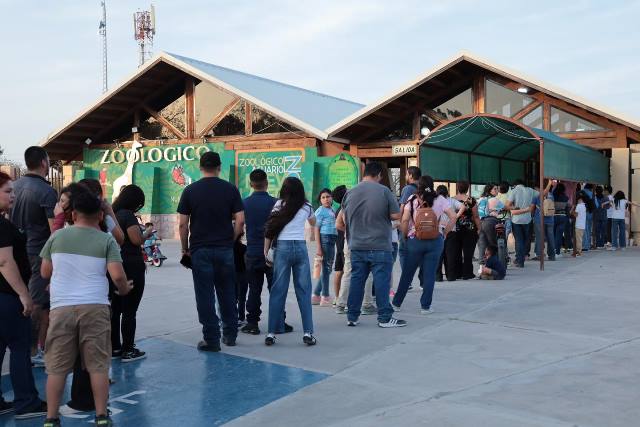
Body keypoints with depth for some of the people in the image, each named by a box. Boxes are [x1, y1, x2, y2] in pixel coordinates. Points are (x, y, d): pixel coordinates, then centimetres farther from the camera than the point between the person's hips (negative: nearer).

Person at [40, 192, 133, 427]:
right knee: (98, 365, 7)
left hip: (61, 307, 2)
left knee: (57, 367, 8)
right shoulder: (106, 240, 1)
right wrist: (125, 289, 12)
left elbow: (45, 272, 14)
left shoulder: (57, 236, 7)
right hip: (95, 307, -1)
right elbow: (117, 276, -8)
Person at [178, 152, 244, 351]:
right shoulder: (230, 189, 0)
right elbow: (240, 220, -4)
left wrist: (185, 248, 9)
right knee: (227, 293, 14)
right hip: (225, 249, 2)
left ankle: (211, 339, 6)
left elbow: (183, 224, -3)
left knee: (205, 296, 3)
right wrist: (230, 241, 9)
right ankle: (230, 334, 22)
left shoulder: (190, 191, -1)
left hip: (200, 250, -2)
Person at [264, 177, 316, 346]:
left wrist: (266, 251, 1)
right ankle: (308, 332, 1)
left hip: (282, 247, -1)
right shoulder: (306, 207, 9)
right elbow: (313, 223, 29)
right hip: (300, 247, 1)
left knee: (277, 291, 2)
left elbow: (270, 230, -2)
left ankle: (271, 333, 3)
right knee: (304, 291, 4)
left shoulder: (279, 205, 3)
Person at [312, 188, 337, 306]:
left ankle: (315, 295, 20)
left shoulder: (332, 210, 16)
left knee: (328, 268, 12)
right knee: (326, 268, -4)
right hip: (325, 238, -8)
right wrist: (318, 247, -16)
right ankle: (325, 298, 3)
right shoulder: (320, 211, -6)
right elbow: (316, 229, -10)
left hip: (332, 240, 8)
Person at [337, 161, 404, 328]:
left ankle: (352, 317, 15)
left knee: (356, 280, 10)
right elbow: (396, 215, -7)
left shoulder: (350, 193, 4)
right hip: (380, 246, -4)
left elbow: (340, 223, 9)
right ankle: (385, 317, 4)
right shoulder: (384, 191, -8)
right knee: (382, 280, 1)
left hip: (356, 246, 4)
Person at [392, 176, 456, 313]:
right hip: (435, 241, 0)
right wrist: (444, 233, 6)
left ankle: (396, 303, 19)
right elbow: (453, 217, -2)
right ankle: (425, 306, 8)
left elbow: (404, 220, -7)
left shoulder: (413, 199, 0)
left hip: (415, 240, 0)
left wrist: (405, 235, 7)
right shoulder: (439, 200, 3)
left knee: (407, 274, 10)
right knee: (430, 274, 5)